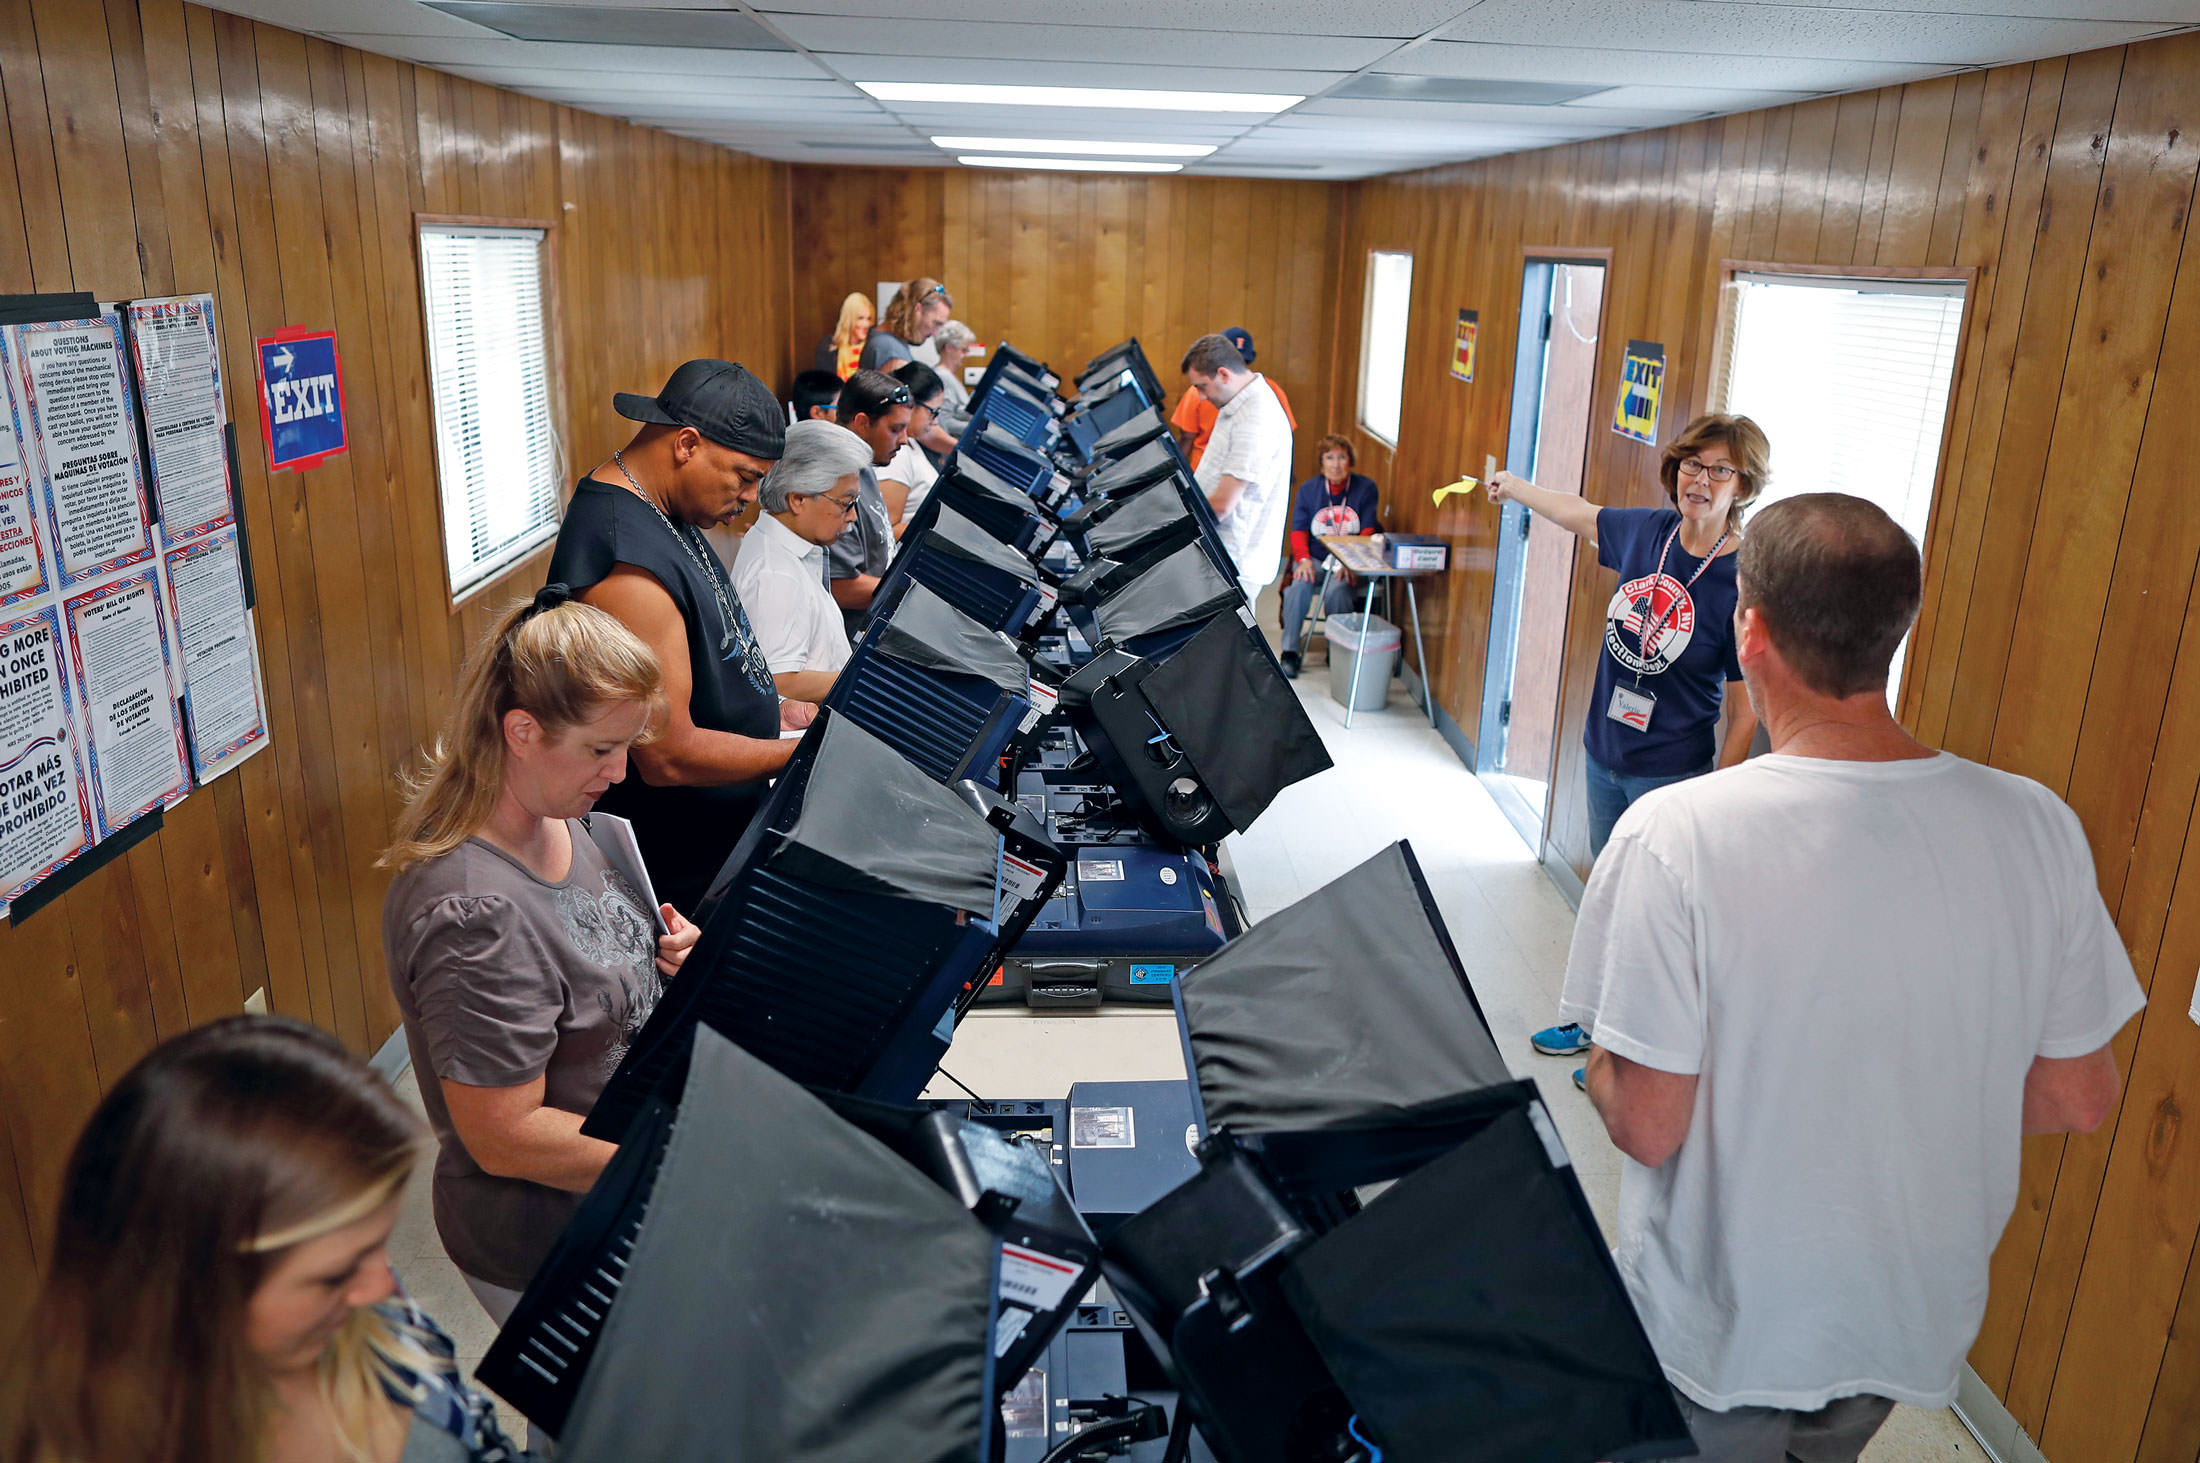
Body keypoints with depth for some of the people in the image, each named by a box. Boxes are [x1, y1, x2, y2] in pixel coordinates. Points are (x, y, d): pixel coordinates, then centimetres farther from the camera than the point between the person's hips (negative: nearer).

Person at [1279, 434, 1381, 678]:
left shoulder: (1365, 488, 3)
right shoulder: (1308, 488, 8)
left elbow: (1367, 532, -2)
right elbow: (1298, 529, 4)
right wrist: (1303, 559, -15)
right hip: (1314, 557, 2)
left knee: (1336, 589, -33)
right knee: (1300, 584, -30)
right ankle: (1289, 651, -24)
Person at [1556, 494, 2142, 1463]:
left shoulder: (1675, 836, -28)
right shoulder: (2036, 827, -14)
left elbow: (1648, 1127, -23)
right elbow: (2077, 1102, -3)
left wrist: (1593, 1066, -2)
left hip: (1721, 1332, -4)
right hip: (1919, 1320, 4)